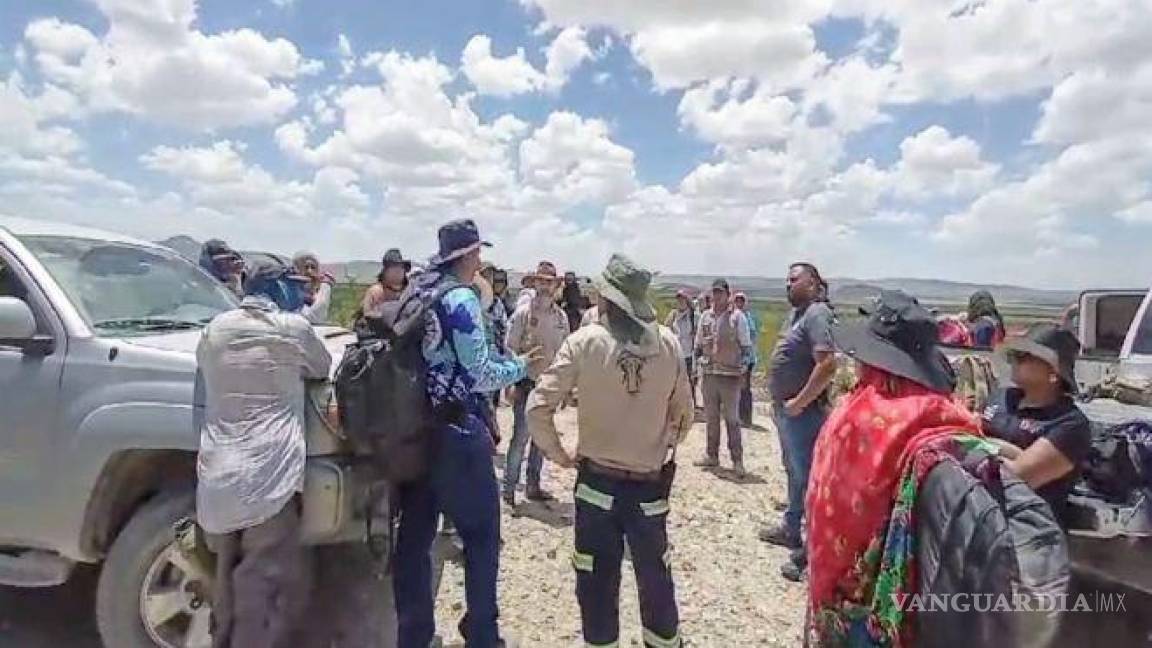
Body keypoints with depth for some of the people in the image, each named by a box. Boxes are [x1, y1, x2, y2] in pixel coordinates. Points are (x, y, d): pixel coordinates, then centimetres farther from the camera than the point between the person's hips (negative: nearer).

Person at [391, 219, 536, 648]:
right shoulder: (461, 298, -14)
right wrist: (520, 366, 0)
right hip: (456, 432, -8)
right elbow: (480, 375, -16)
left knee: (414, 535, 14)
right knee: (481, 535, 8)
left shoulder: (415, 295, 10)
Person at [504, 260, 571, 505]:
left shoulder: (561, 317, 5)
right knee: (520, 436, -5)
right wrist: (510, 384, -13)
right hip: (527, 383, -5)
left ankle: (533, 486, 24)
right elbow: (510, 349, -8)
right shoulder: (523, 313, -8)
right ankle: (509, 487, 7)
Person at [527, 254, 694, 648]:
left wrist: (558, 454, 0)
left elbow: (538, 408, -14)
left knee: (597, 584, 15)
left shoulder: (585, 342, -13)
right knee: (656, 581, 23)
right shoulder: (669, 343, -6)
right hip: (650, 486, 3)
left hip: (598, 483, -2)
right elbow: (684, 414, 3)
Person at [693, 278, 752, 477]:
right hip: (709, 373, 4)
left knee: (732, 419, -1)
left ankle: (737, 460, 4)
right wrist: (700, 366, 11)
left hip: (730, 375, -4)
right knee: (711, 418, 11)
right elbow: (698, 346, 17)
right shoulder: (705, 317, 10)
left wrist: (742, 369, -6)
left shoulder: (737, 317, -2)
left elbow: (746, 346, 0)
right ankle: (712, 455, 21)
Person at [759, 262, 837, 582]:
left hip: (803, 412, -10)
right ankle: (791, 528, 40)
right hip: (785, 408, 10)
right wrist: (779, 401, 14)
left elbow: (827, 364, -28)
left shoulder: (817, 314, -17)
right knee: (794, 472, 23)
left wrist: (800, 402, -22)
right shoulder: (795, 313, 12)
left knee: (806, 477, -2)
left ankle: (810, 552, 7)